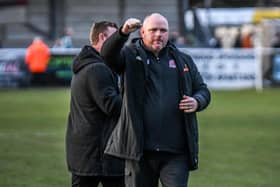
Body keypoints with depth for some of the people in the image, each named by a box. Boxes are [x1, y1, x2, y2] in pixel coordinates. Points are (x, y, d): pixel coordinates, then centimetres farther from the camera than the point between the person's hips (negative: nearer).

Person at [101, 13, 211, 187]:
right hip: (140, 150, -1)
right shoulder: (131, 55, 4)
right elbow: (108, 55, -16)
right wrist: (123, 33, -34)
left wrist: (197, 102, -4)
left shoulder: (183, 60, 13)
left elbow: (203, 90, 20)